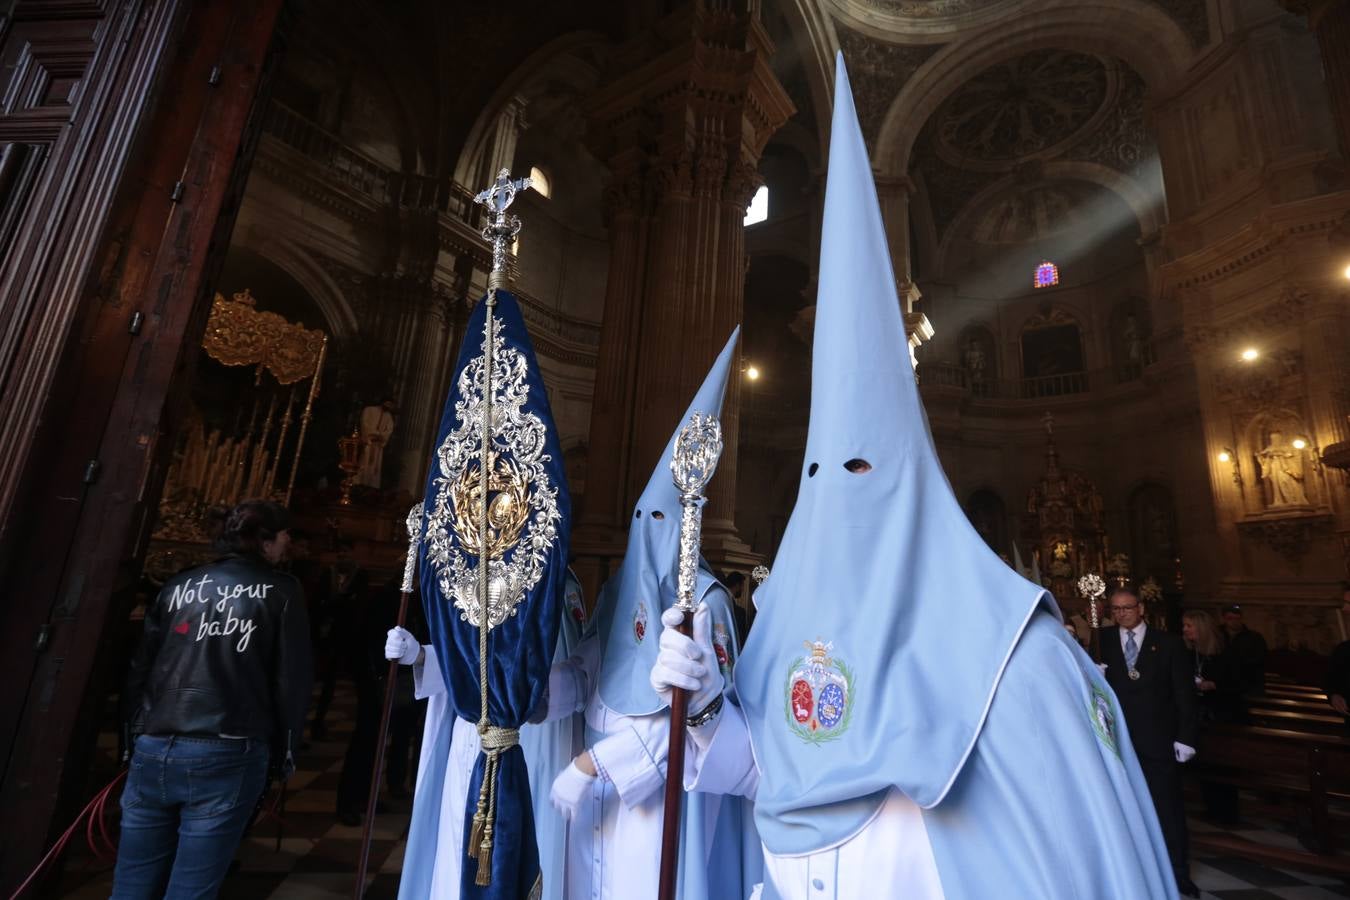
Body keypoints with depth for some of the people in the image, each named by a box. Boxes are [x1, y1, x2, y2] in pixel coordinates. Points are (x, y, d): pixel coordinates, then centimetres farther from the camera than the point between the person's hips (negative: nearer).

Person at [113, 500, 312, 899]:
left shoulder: (180, 585, 12)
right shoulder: (282, 591, 0)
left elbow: (140, 669, 13)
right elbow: (292, 681, -2)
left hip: (154, 750, 5)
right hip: (227, 755, -4)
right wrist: (285, 755, 8)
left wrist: (137, 734, 21)